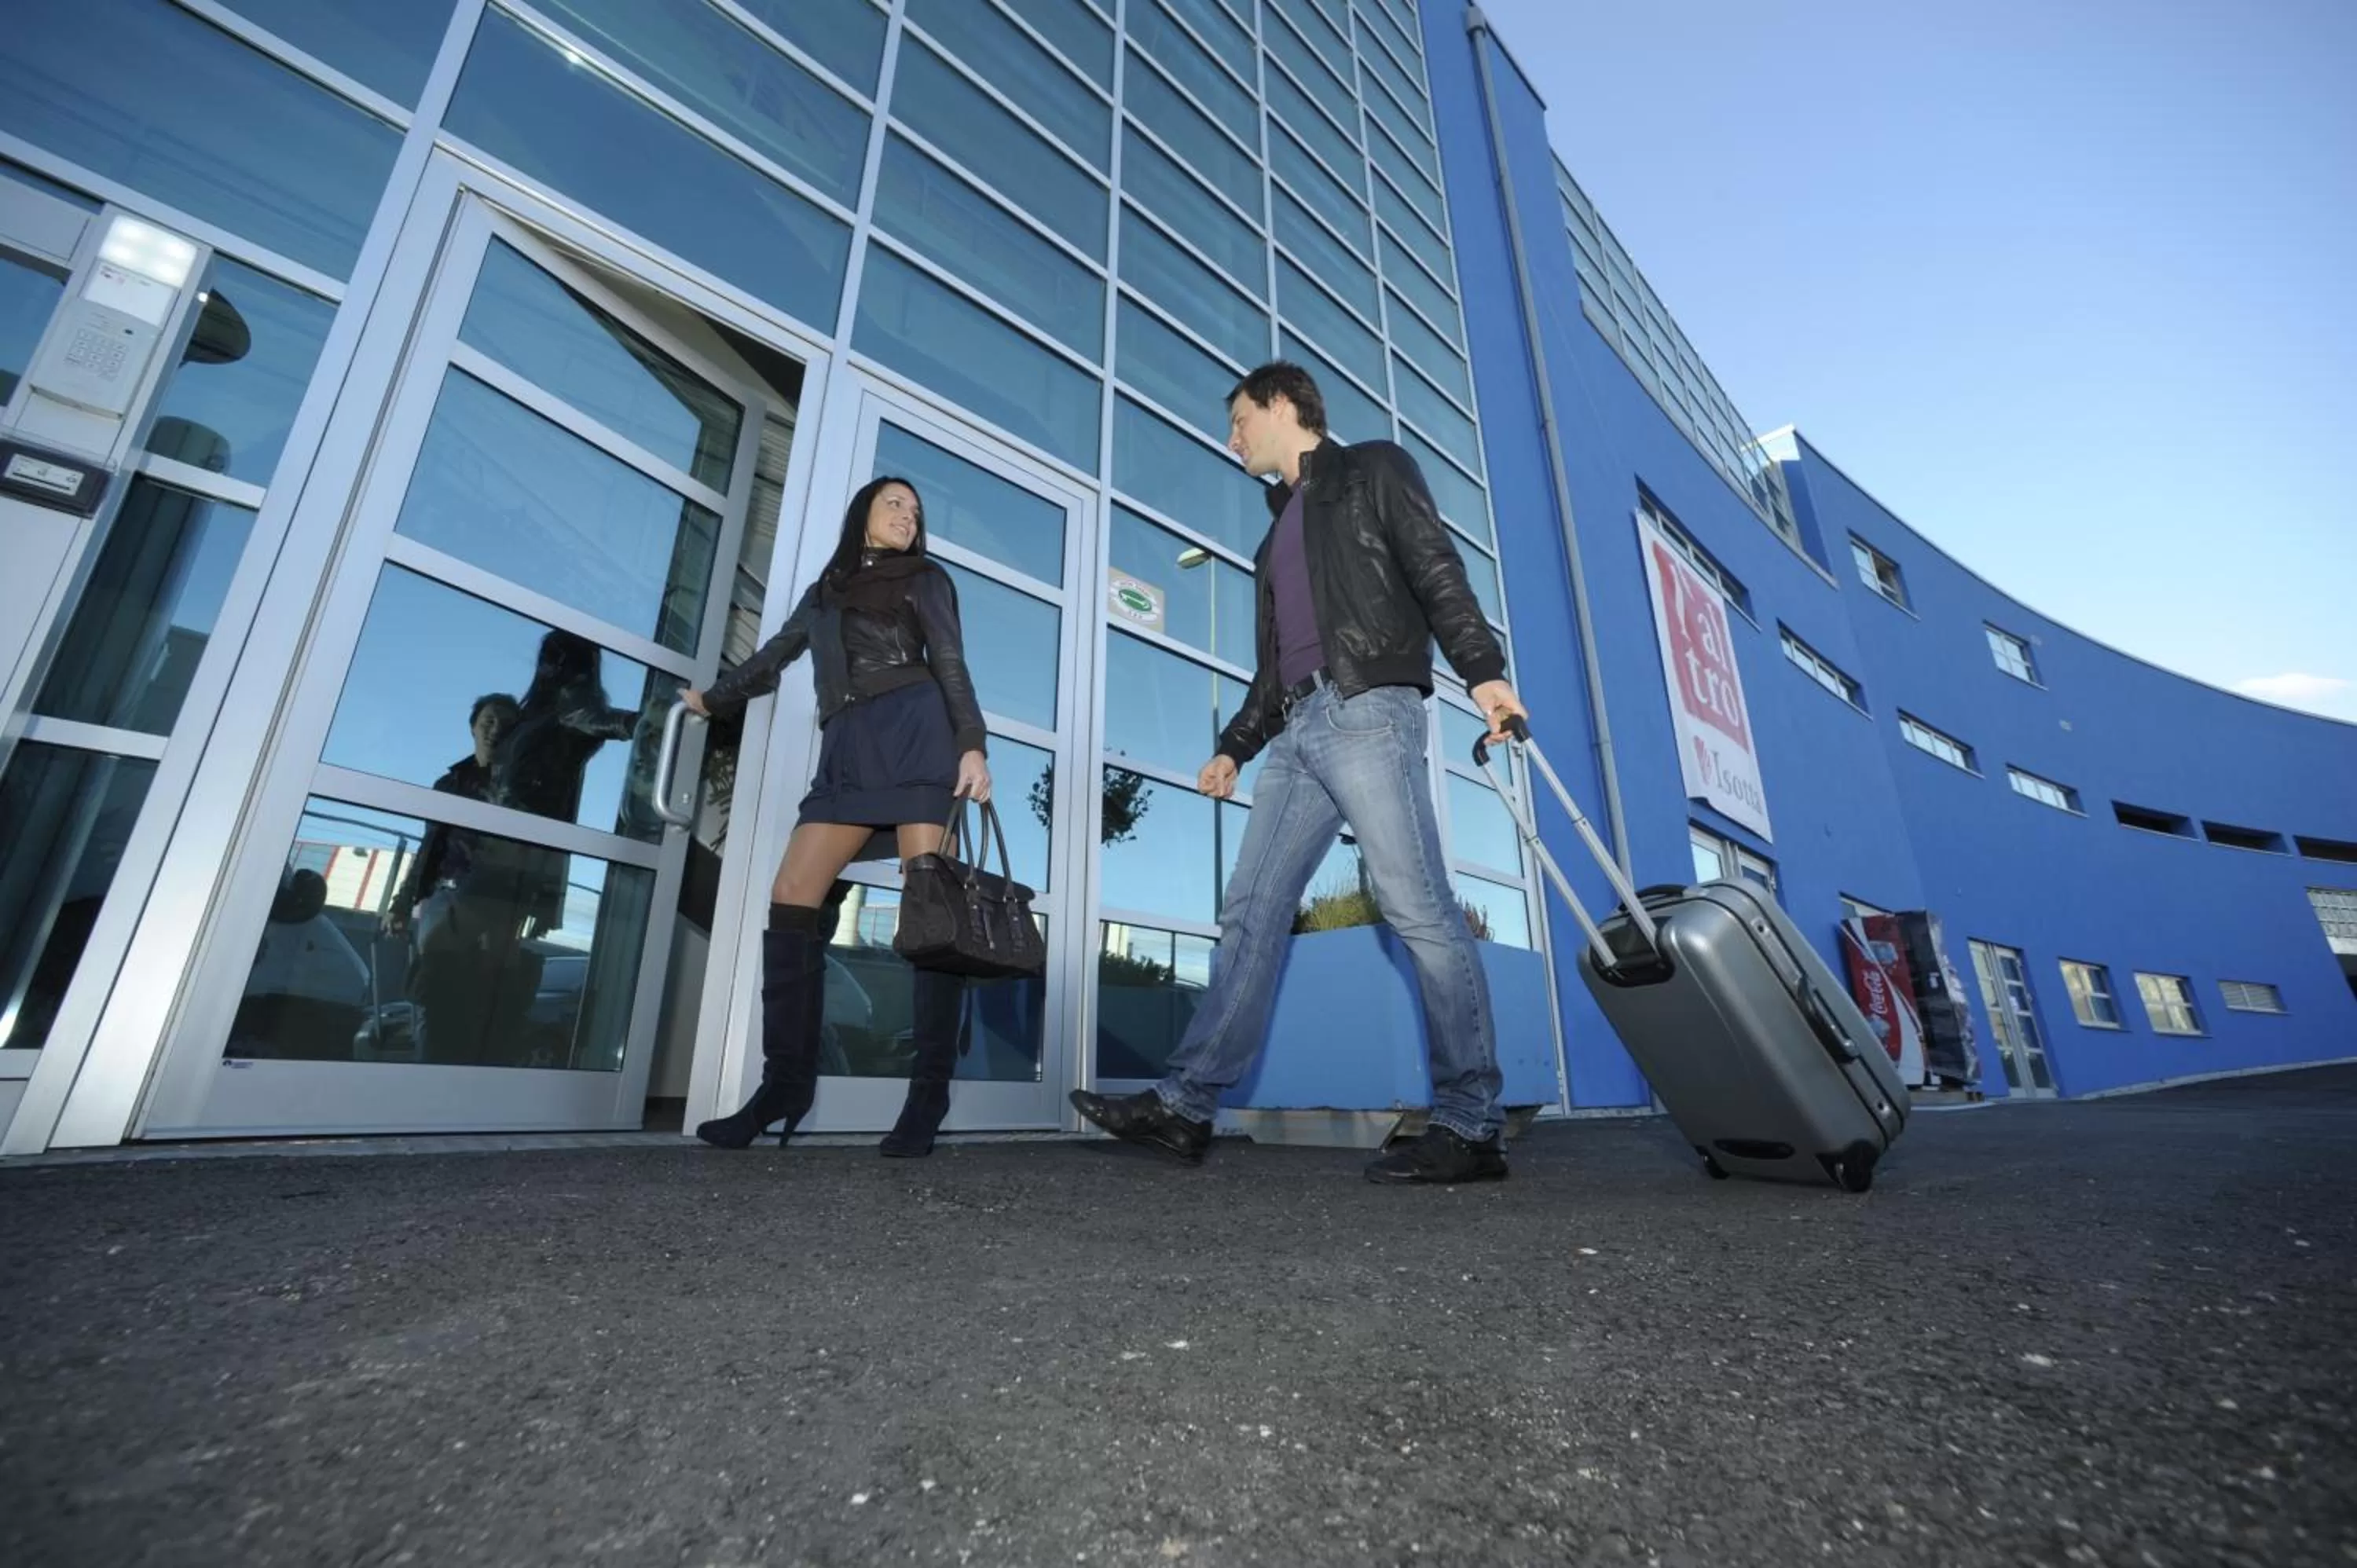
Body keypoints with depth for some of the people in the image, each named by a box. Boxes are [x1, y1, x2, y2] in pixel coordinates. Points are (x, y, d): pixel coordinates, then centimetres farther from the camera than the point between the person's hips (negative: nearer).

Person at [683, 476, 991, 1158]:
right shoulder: (824, 592, 29)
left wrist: (971, 745, -12)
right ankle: (786, 1081, -4)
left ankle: (929, 1090, -13)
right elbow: (771, 659, 40)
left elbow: (950, 666, 3)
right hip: (847, 750, 5)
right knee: (793, 895, -9)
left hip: (913, 731, -5)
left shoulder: (924, 579, 16)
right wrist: (711, 699, 54)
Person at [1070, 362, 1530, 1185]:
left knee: (1417, 908, -13)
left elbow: (1437, 570, -2)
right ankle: (1185, 1105, 1)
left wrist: (1482, 669, -17)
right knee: (1250, 913, 0)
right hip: (1296, 730, 8)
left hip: (1367, 710, -7)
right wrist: (1234, 746, 22)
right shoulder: (1278, 531, 32)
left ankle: (1470, 1127, -6)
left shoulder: (1373, 469, 13)